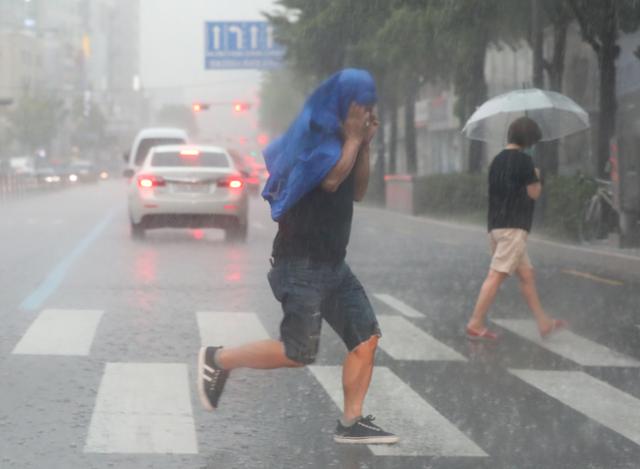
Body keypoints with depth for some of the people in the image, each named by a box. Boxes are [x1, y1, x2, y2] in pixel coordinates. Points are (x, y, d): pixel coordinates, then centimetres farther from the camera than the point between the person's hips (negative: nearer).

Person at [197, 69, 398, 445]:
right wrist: (353, 139, -14)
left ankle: (351, 424, 6)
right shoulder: (314, 131, -13)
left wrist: (365, 144, 7)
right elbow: (331, 179, -27)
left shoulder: (337, 135, 14)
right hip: (302, 264, -9)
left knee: (367, 336, 1)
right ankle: (219, 359, 6)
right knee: (299, 353, -11)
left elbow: (358, 191, 18)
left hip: (333, 264, 9)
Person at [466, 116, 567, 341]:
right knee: (496, 275, -10)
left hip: (496, 225, 9)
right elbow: (534, 193, -7)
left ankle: (543, 323, 16)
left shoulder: (498, 160, 14)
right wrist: (537, 177, 12)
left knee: (526, 274, 13)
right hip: (513, 226, -9)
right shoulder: (523, 160, -10)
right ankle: (476, 324, -12)